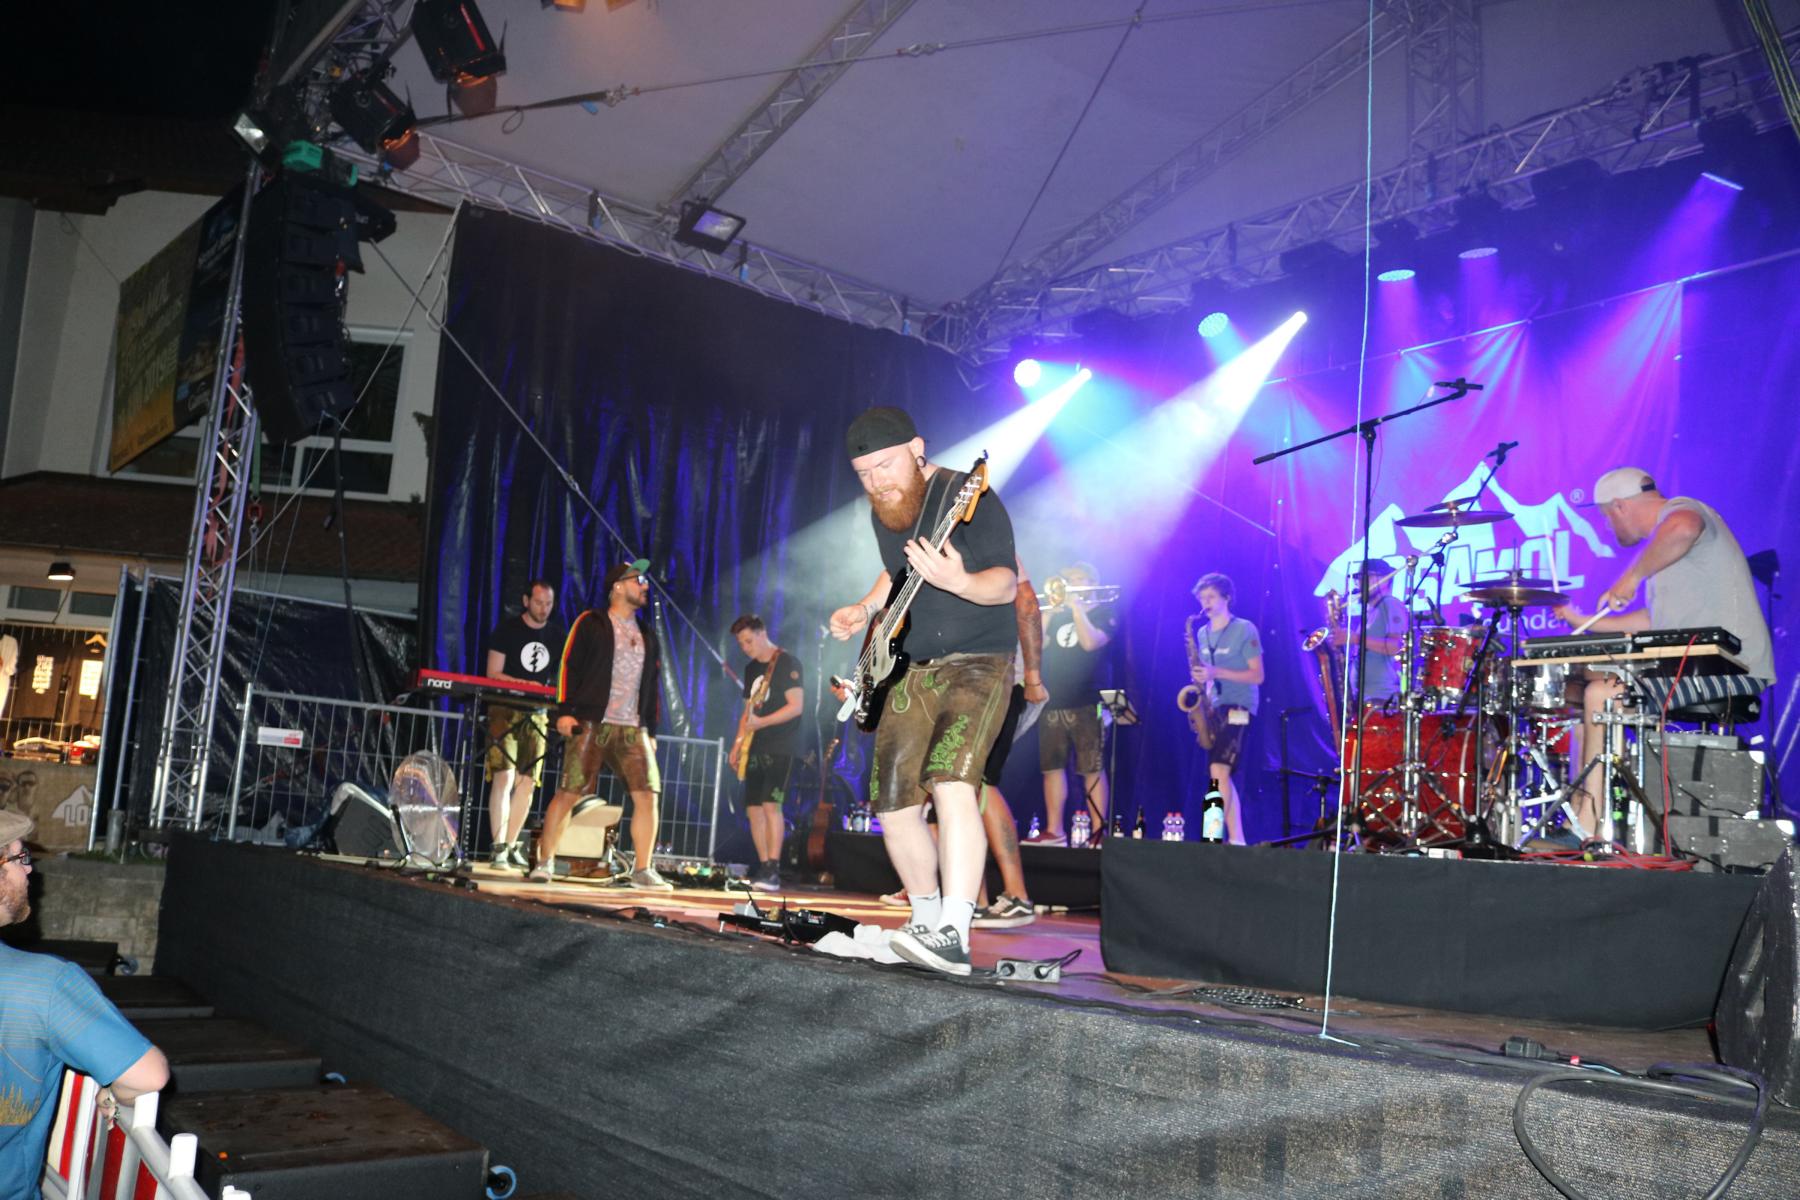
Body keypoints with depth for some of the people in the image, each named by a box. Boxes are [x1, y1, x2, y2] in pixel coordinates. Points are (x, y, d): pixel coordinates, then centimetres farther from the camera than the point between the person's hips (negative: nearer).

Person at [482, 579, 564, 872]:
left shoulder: (557, 635, 9)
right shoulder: (506, 629, -3)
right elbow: (493, 675, -6)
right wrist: (524, 685, -21)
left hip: (537, 714, 4)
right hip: (505, 710, -4)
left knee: (527, 782, 4)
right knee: (503, 778, -14)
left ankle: (511, 846, 15)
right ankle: (499, 848, -14)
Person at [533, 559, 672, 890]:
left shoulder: (647, 634, 20)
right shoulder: (591, 623, 4)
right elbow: (569, 665, -1)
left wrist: (651, 731, 18)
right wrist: (564, 711, -9)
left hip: (633, 729, 5)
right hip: (591, 725, -5)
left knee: (647, 795, -6)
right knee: (568, 793, -7)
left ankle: (643, 871, 2)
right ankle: (545, 862, 7)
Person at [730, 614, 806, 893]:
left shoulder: (787, 663, -8)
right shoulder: (751, 668, 16)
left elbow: (796, 706, -15)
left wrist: (761, 723, -24)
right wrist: (738, 742, 10)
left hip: (781, 748, -8)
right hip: (756, 750, 8)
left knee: (771, 804, -17)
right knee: (753, 809, 5)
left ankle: (773, 872, -18)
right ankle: (764, 868, 12)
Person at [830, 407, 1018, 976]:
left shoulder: (969, 498, -14)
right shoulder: (884, 510, 10)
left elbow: (1006, 585, -21)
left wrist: (956, 581, -41)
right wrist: (865, 609, 9)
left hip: (976, 665, -7)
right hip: (908, 670, 8)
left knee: (952, 783, -28)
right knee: (894, 808, 4)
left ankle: (953, 936, -29)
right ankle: (925, 919, 25)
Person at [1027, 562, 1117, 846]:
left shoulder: (1104, 612, 5)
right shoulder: (1057, 614, 20)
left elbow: (1090, 642, -14)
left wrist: (1076, 606, -8)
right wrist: (1048, 612, 0)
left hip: (1086, 704, -5)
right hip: (1053, 702, 5)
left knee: (1092, 769, -6)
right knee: (1052, 767, 4)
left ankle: (1097, 833, -4)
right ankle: (1053, 831, 9)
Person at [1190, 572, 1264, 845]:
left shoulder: (1244, 630, -6)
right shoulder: (1202, 633, 14)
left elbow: (1257, 676, -10)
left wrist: (1216, 673, -21)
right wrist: (1201, 679, 1)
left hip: (1238, 708, -7)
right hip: (1214, 708, 7)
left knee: (1218, 770, -20)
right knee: (1221, 775, 5)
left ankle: (1234, 839, -18)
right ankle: (1237, 838, 10)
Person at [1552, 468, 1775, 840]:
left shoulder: (1681, 510, -7)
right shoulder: (1663, 535, 24)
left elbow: (1682, 530, -36)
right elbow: (1653, 620, 29)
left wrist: (1631, 576, -25)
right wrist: (1584, 622, 29)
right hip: (1693, 669, 11)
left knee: (1601, 695, -22)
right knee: (1585, 686, 8)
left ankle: (1588, 827, -19)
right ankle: (1577, 809, 4)